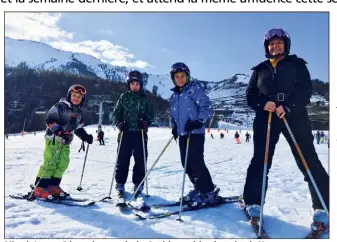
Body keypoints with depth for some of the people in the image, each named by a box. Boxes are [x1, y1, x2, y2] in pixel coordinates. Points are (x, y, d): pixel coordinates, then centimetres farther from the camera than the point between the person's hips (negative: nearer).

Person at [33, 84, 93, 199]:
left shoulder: (79, 113, 15)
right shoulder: (60, 106, -7)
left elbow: (78, 129, 21)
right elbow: (49, 119, -13)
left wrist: (86, 137, 7)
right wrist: (57, 129, -27)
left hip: (66, 141, 7)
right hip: (53, 138, -7)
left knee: (63, 164, 4)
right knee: (50, 163, -12)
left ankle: (53, 186, 15)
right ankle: (40, 187, -7)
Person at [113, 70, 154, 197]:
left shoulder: (145, 98, 6)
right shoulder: (124, 97, 5)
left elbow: (150, 114, 7)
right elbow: (117, 112, 8)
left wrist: (146, 122, -12)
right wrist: (119, 123, -8)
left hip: (140, 133, 1)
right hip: (125, 132, 0)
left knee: (140, 159, 3)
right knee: (123, 159, 3)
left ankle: (138, 185, 15)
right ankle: (120, 184, 14)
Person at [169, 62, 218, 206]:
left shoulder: (195, 90, -5)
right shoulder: (174, 96, 16)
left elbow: (207, 108, -12)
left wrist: (197, 122, -22)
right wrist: (174, 127, 11)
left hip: (195, 133, -7)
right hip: (182, 134, 8)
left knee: (196, 161, -12)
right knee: (186, 163, 8)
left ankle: (208, 191, 0)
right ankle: (198, 188, 21)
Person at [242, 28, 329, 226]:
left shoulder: (297, 64, 11)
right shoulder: (260, 69, 18)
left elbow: (306, 89, -1)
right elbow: (250, 94, 11)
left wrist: (288, 107, -18)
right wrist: (262, 104, -12)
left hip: (294, 116, -2)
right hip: (266, 117, 2)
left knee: (308, 159, -6)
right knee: (260, 159, -1)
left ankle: (323, 207, -1)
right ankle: (253, 203, 6)